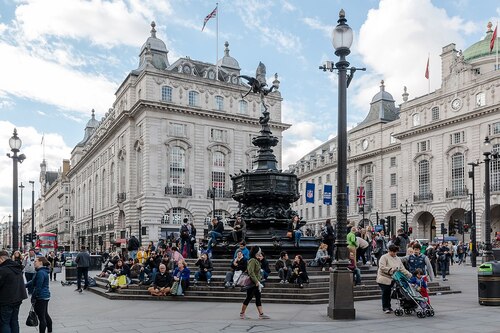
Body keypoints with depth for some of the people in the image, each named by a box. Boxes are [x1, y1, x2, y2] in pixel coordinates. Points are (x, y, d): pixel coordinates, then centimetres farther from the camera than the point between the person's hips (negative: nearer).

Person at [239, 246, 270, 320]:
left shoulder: (256, 261, 13)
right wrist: (257, 282, -24)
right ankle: (242, 313, 13)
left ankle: (261, 314, 9)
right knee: (249, 298, 0)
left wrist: (258, 282, 14)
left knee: (258, 298, 7)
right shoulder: (252, 261, -18)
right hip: (252, 283, -9)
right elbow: (251, 272, -24)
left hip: (256, 283, 9)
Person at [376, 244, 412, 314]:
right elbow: (382, 267, -19)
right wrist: (391, 269, -25)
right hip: (384, 279, -6)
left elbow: (402, 269, 14)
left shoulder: (397, 259, 14)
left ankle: (388, 307, 19)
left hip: (392, 279, 6)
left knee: (389, 293, 7)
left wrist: (409, 275, 4)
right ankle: (385, 307, 6)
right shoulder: (384, 257, -8)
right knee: (385, 293, -4)